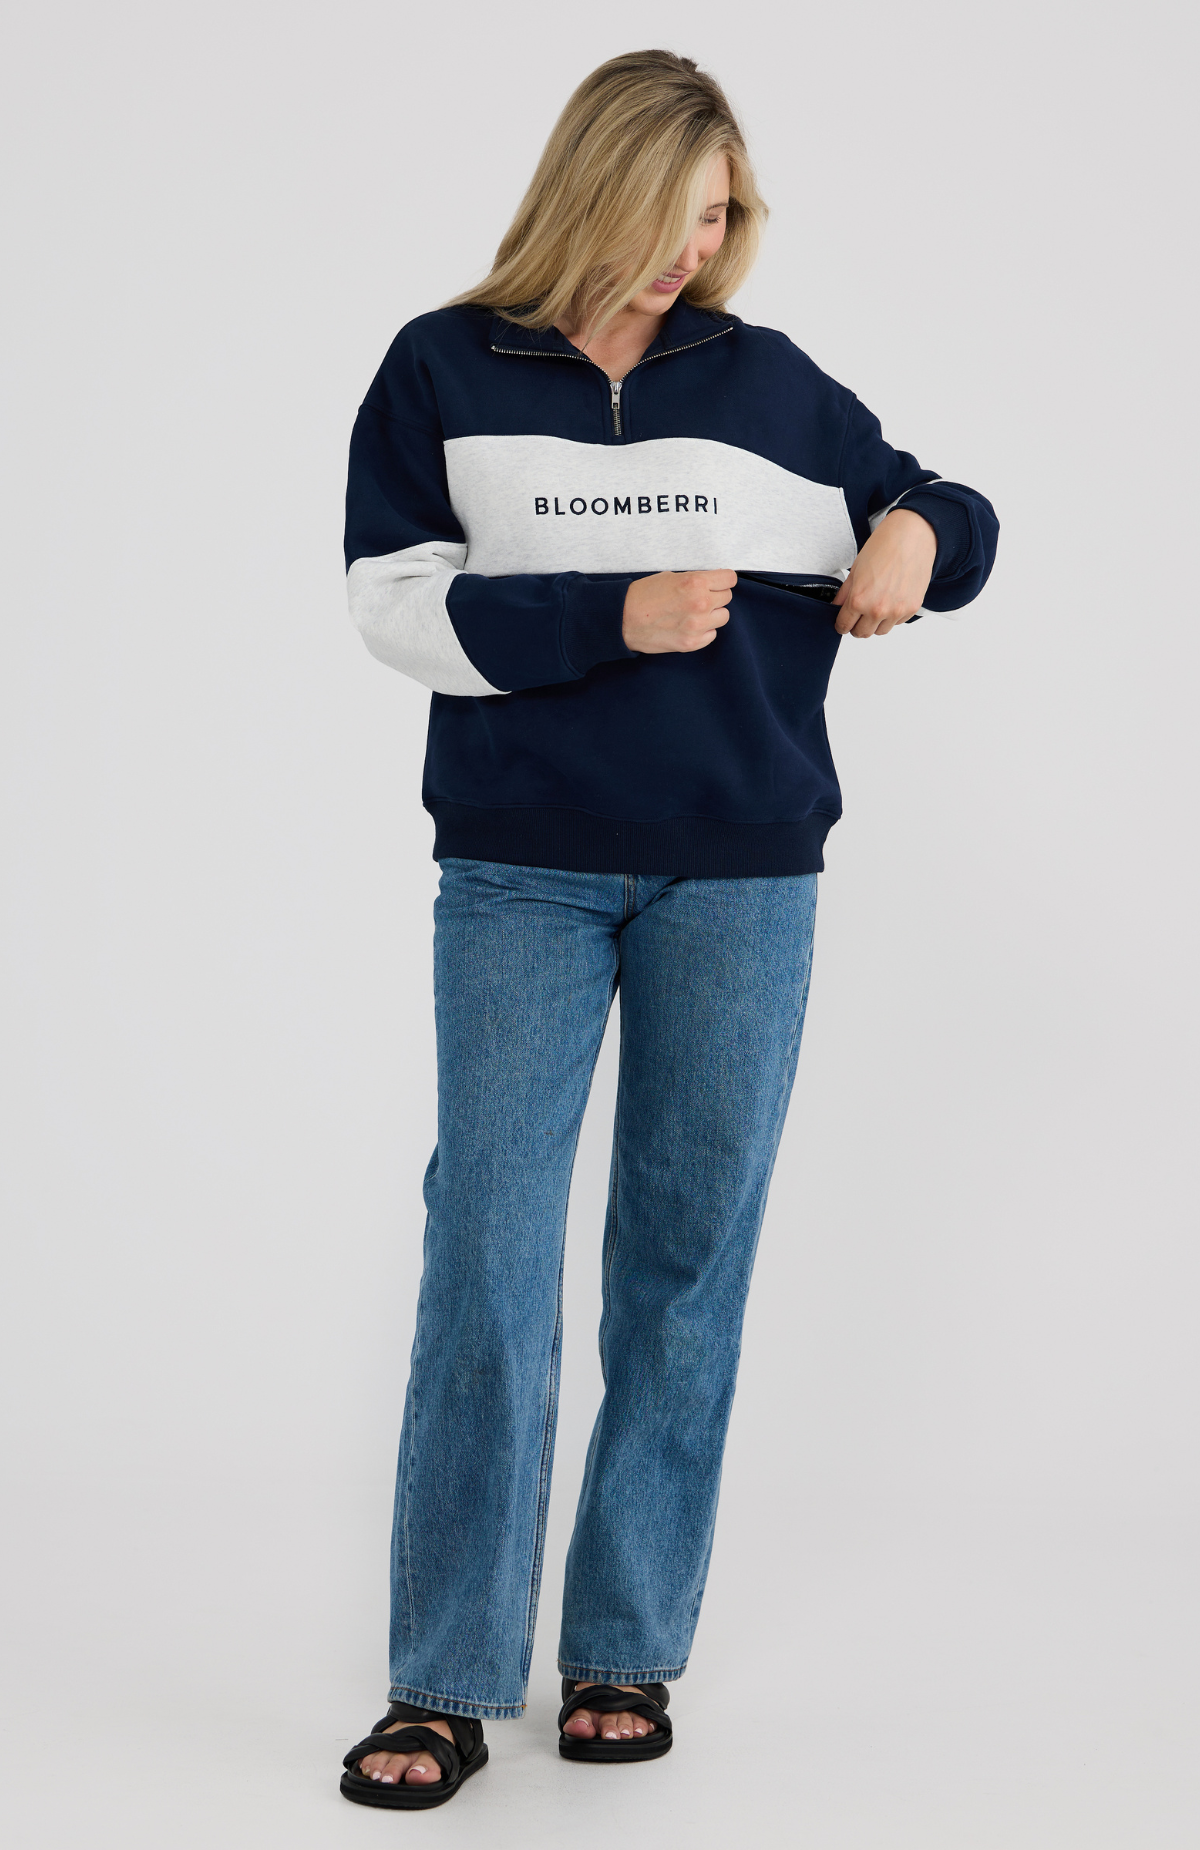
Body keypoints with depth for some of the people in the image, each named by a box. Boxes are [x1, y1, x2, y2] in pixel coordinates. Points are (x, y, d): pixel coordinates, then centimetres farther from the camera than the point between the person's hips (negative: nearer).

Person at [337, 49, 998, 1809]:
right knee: (489, 1253, -5)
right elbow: (394, 601, -4)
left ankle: (627, 1650, 16)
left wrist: (917, 537, -6)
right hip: (521, 873, -2)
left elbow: (952, 517, 17)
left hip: (743, 876, 2)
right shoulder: (445, 371, 4)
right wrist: (608, 619, -14)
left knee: (690, 1250, 5)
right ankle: (448, 1681, 3)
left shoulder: (767, 381, 8)